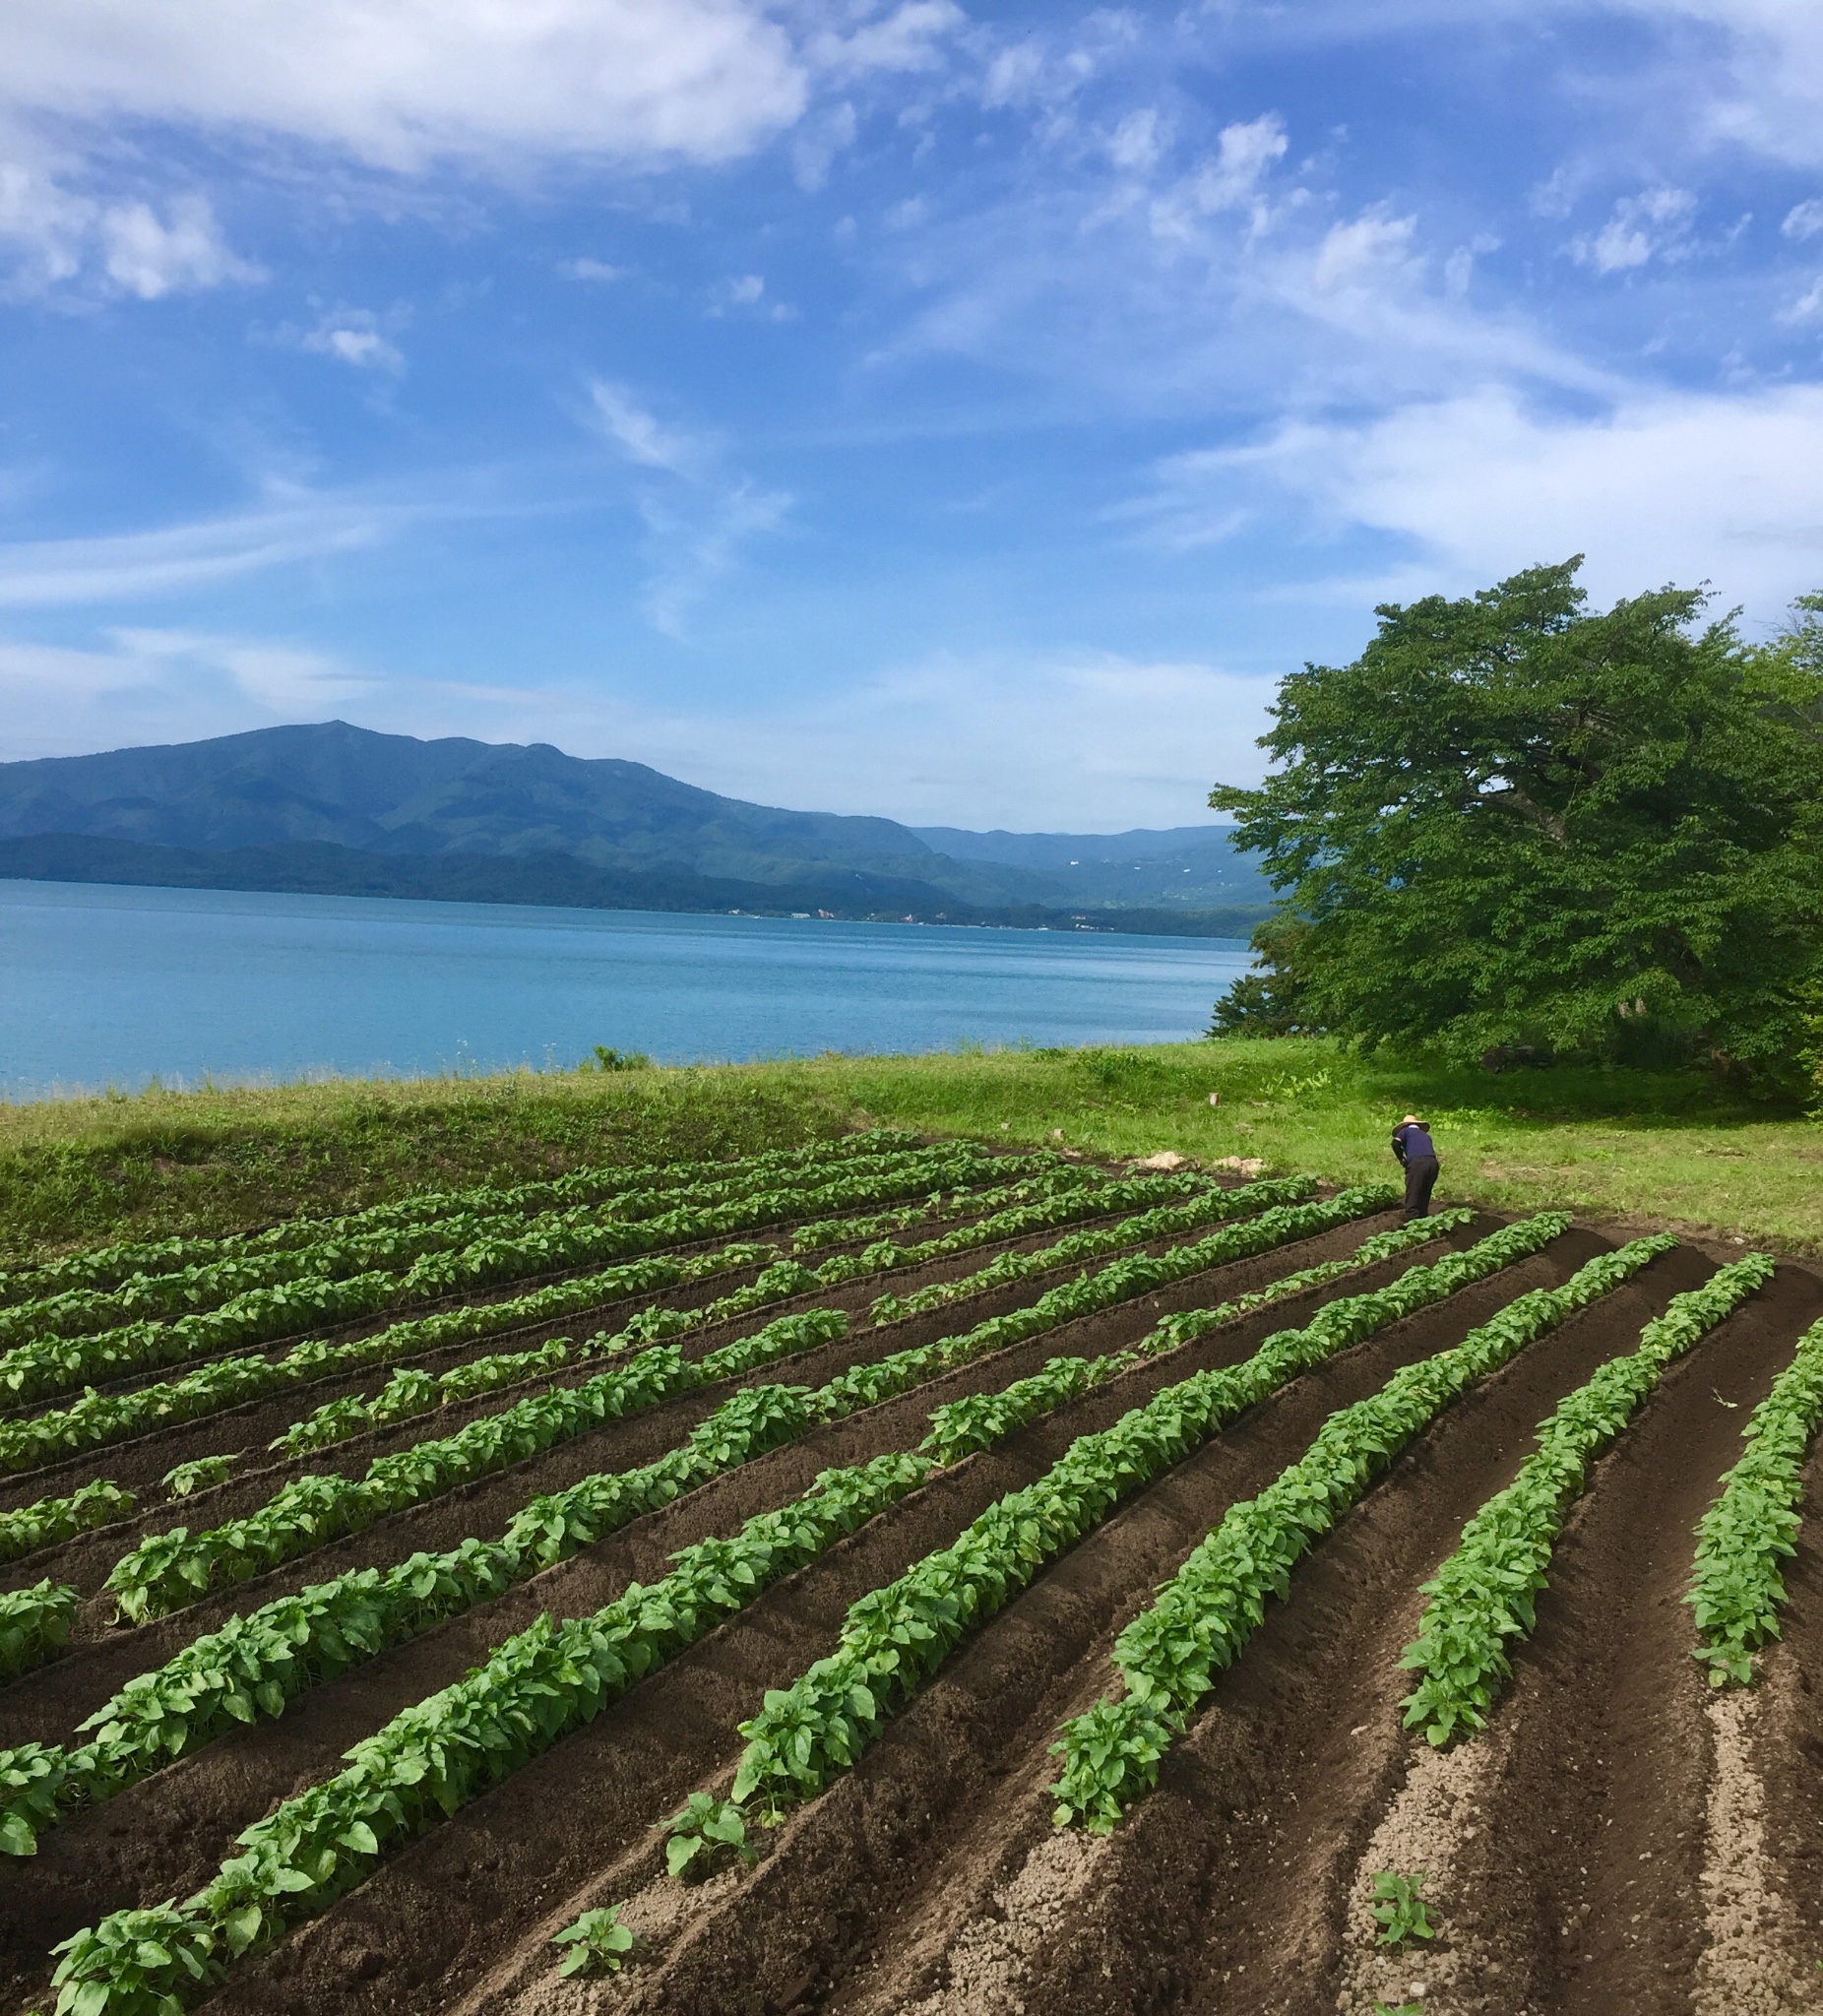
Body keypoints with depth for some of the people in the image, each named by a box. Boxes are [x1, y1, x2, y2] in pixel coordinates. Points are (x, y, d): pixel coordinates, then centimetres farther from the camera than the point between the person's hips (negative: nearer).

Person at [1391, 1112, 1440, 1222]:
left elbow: (1395, 1143, -1)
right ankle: (1423, 1218, 17)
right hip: (1433, 1163, 5)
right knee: (1424, 1195, 17)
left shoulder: (1405, 1131, 18)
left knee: (1412, 1195, -6)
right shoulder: (1425, 1135, 35)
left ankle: (1411, 1220, -15)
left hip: (1417, 1162, -5)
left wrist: (1402, 1159, 9)